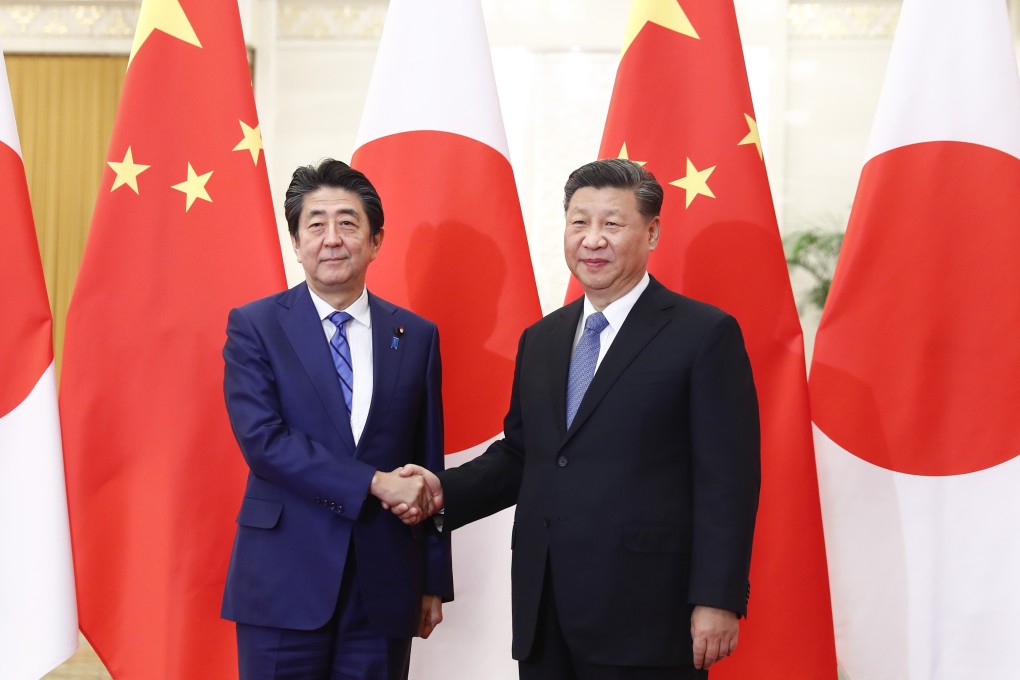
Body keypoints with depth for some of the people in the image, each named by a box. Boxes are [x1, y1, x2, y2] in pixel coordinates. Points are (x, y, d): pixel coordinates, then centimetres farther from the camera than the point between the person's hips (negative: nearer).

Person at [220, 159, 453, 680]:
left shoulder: (416, 336, 7)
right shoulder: (254, 326, 0)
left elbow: (429, 463, 10)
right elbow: (262, 440, -12)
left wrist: (435, 580, 10)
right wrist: (374, 483, -18)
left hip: (383, 587, 2)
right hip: (284, 580, -2)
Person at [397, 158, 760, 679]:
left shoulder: (705, 334, -4)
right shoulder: (539, 341, 16)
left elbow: (727, 480, -8)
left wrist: (717, 598, -13)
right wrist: (445, 492, 2)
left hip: (645, 617, -6)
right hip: (543, 615, 6)